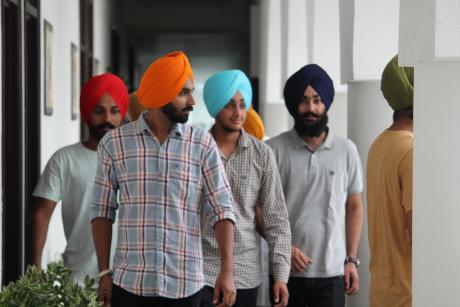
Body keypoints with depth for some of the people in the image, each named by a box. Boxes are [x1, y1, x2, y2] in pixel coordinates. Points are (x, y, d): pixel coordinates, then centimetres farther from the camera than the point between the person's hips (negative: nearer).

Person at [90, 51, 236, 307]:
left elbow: (222, 209, -1)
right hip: (130, 283, 0)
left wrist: (227, 270, -10)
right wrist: (104, 272, 1)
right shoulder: (114, 143, 2)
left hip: (185, 286, 0)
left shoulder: (202, 144, 2)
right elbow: (103, 211, 6)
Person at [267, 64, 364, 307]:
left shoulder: (346, 150, 5)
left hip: (332, 272, 1)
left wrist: (352, 259, 5)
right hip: (287, 271, -1)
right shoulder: (274, 150, -1)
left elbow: (354, 207, 11)